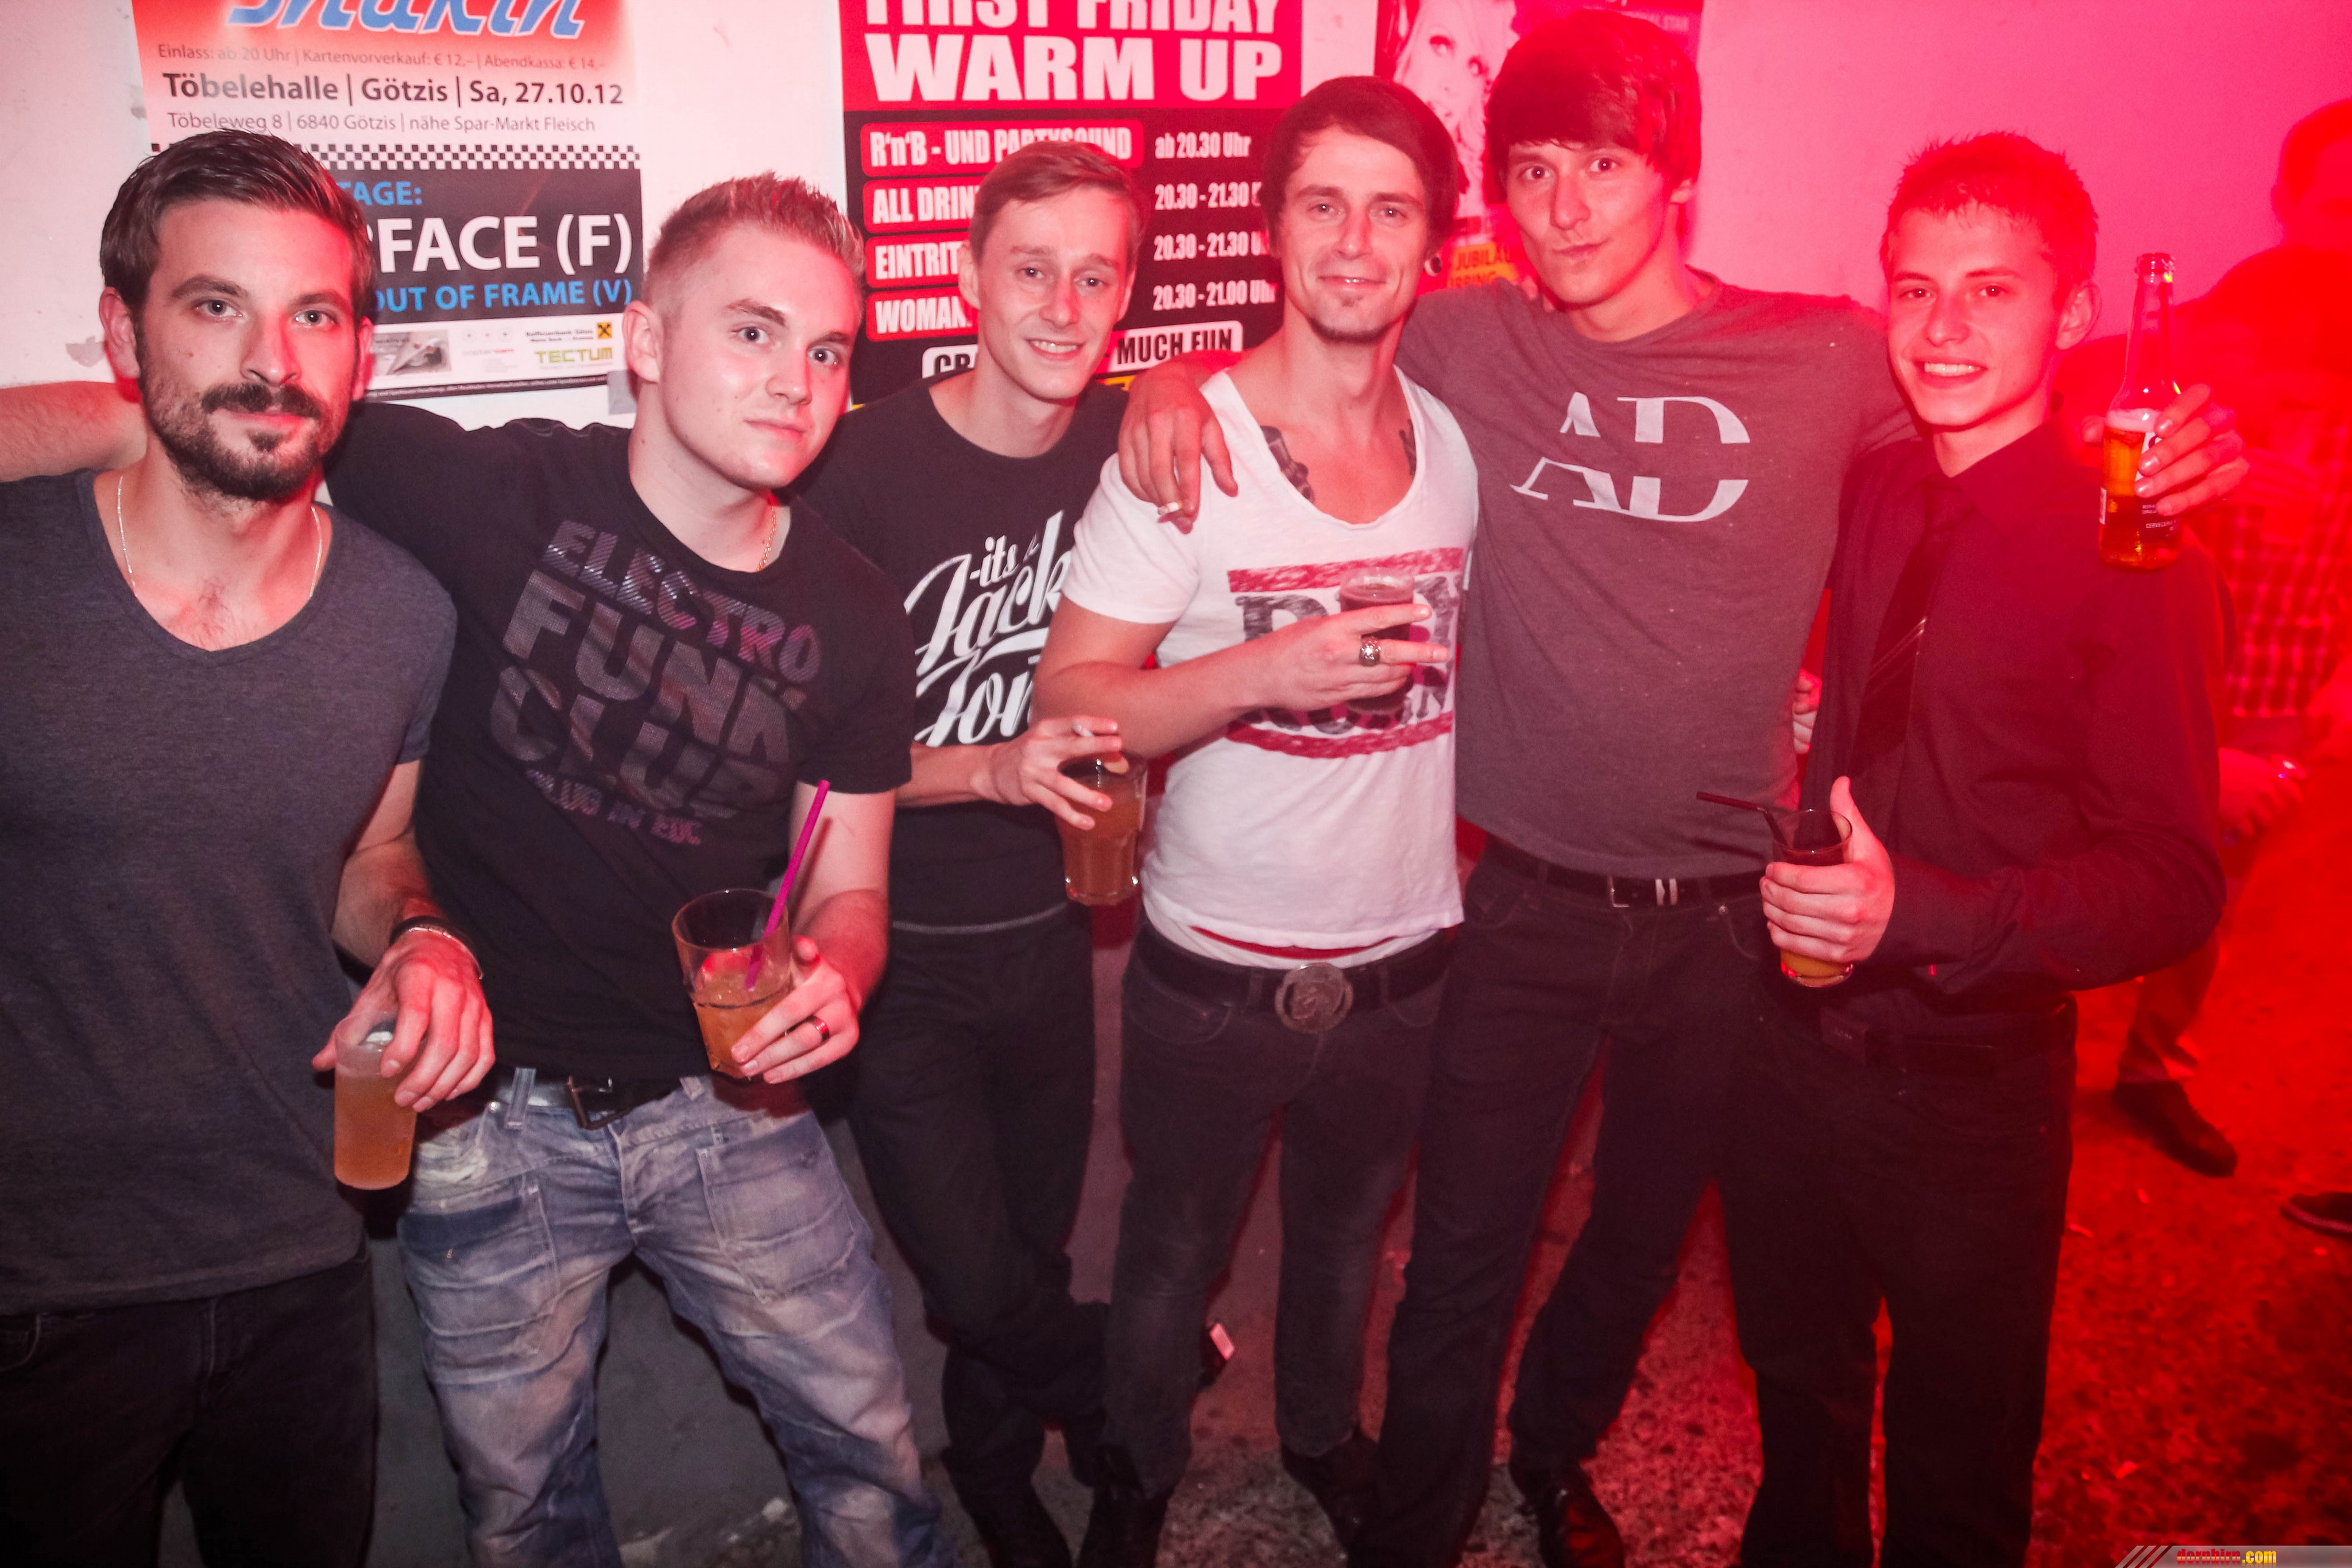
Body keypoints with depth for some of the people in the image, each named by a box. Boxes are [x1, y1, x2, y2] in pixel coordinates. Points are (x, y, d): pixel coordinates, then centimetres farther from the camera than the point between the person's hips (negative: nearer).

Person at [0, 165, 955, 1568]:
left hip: (727, 1105, 2)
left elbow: (849, 884, 0)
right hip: (492, 1118, -1)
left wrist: (834, 973, -20)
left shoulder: (853, 618, -5)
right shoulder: (502, 496, -15)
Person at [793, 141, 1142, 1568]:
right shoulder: (868, 468, -17)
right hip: (901, 952, -4)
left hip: (1046, 935, 4)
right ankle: (1118, 1402, 34)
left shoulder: (1127, 447, -4)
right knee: (975, 1282, -1)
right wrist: (990, 767, -27)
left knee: (1033, 1252, 18)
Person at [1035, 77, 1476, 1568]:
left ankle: (1325, 1431, 54)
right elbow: (1068, 701, -19)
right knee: (1176, 1250, 18)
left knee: (1349, 1229, 26)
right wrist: (1265, 673, -32)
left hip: (1407, 952, 4)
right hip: (1219, 966, -4)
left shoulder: (1458, 436, -2)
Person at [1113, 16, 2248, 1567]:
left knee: (1646, 1232, 23)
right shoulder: (1468, 345, -7)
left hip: (1728, 914, 2)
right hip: (1532, 904, -1)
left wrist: (2172, 454, -13)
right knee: (1463, 1263, 7)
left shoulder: (1830, 359, -8)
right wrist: (1179, 377, -13)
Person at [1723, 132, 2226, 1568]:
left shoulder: (2132, 552, -15)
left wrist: (1919, 913, -29)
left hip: (1974, 1087, -4)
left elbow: (2174, 884, -17)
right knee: (1799, 1397, 26)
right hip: (1795, 1045, 4)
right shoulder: (1860, 499, -1)